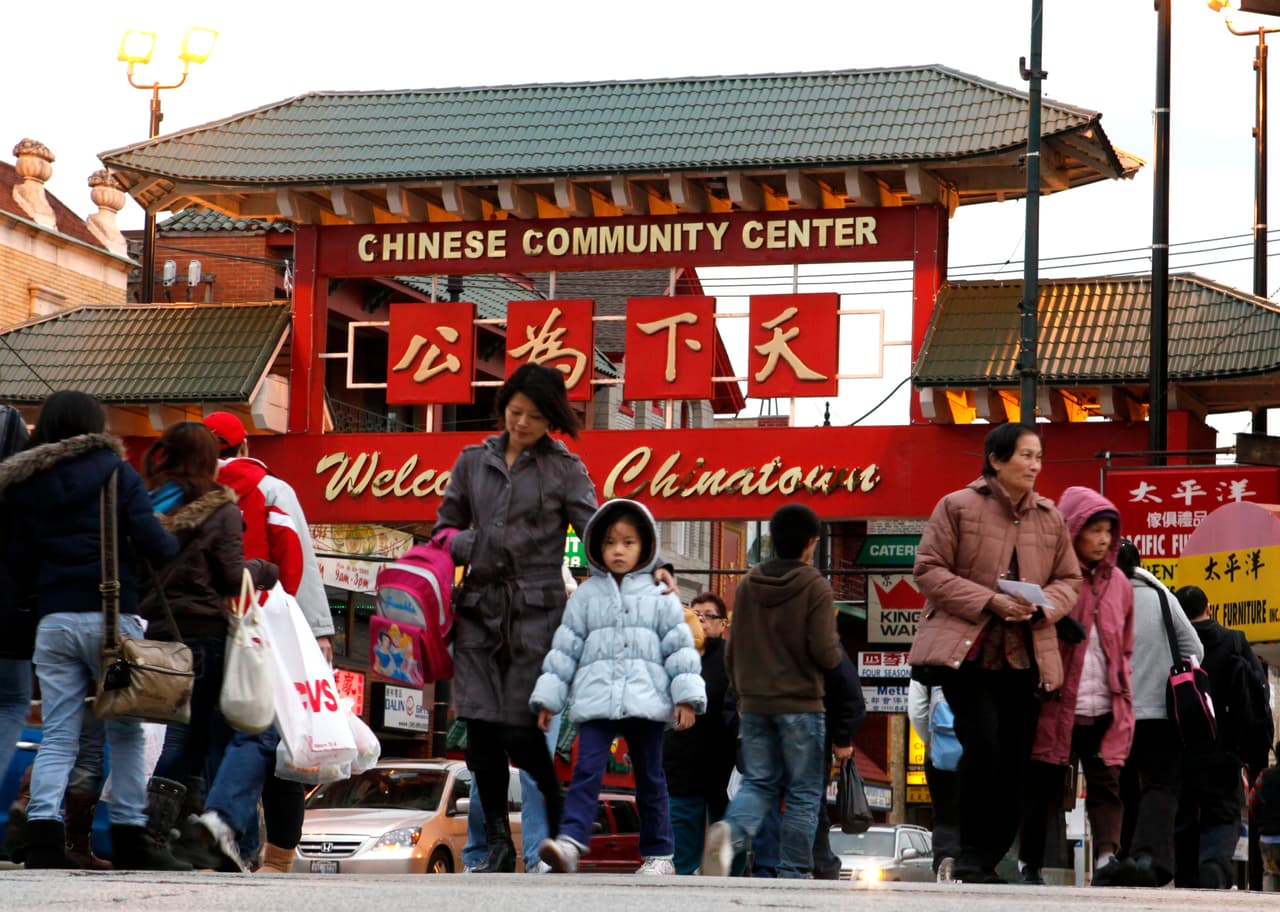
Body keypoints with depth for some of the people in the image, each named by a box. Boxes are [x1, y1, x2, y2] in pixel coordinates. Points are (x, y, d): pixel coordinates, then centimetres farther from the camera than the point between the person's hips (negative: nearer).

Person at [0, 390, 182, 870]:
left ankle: (43, 838, -12)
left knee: (57, 738, 3)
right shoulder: (115, 471, -1)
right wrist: (176, 550, 11)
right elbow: (153, 543, -9)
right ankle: (130, 839, 9)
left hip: (53, 620, 3)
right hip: (110, 618, -3)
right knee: (125, 732, 8)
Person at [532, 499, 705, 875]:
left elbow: (680, 647, 6)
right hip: (596, 699, 0)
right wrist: (547, 699, 8)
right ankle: (570, 841, -28)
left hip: (646, 701, 0)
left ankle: (659, 853, 15)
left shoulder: (659, 596, 8)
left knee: (650, 778, 7)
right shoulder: (586, 595, 11)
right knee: (586, 770, -15)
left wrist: (687, 697, -4)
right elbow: (565, 647, 11)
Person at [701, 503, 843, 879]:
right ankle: (794, 873, 4)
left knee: (758, 783, 8)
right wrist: (835, 654, 9)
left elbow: (732, 651, 12)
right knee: (803, 792, 5)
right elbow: (825, 652, -14)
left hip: (754, 705, 4)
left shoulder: (747, 586, 8)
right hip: (800, 704, -4)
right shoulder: (815, 588, -7)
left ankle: (730, 831, -23)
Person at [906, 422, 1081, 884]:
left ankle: (988, 859, 15)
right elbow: (929, 570, -5)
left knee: (1015, 761, 4)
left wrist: (1043, 605, -8)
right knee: (983, 742, -20)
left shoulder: (1050, 518, 12)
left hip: (1024, 655, 5)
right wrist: (989, 601, -15)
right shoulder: (957, 507, -1)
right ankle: (971, 856, -10)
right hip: (965, 650, -5)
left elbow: (1069, 580, 16)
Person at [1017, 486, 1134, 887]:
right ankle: (1030, 865, 11)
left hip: (1106, 709, 4)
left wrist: (1124, 697, 13)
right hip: (1056, 706, -4)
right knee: (1043, 785, 3)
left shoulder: (1118, 584, 14)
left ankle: (1106, 857, -18)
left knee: (1106, 781, -9)